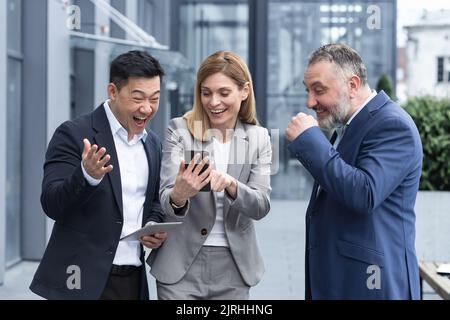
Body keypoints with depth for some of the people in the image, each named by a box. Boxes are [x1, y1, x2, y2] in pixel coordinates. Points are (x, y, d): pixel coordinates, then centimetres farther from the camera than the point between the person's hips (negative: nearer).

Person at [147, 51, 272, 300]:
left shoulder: (258, 138, 2)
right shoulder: (179, 130, -5)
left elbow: (261, 206, -7)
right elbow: (166, 203, -12)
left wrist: (231, 185, -27)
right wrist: (178, 196, -36)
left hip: (233, 268, 2)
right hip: (182, 264, -2)